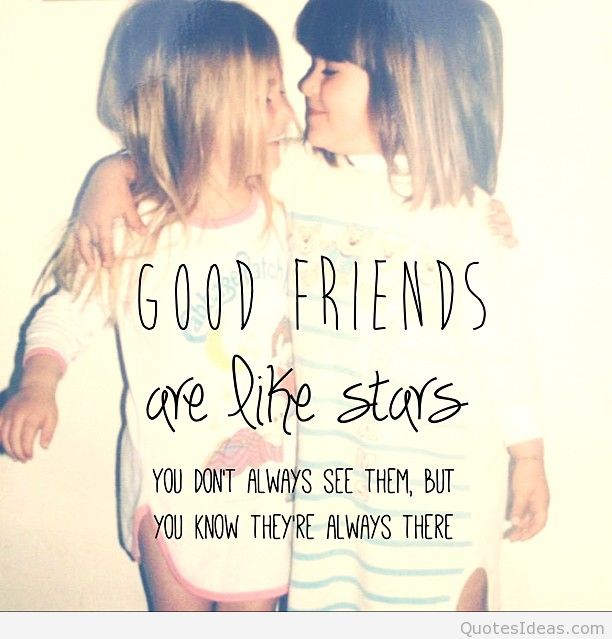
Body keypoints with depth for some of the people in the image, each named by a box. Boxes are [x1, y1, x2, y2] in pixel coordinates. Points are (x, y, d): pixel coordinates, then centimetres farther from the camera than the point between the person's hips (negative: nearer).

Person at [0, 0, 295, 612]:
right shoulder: (134, 232, -19)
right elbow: (67, 313, -8)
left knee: (254, 613, 22)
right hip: (172, 477, -2)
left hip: (264, 471, 2)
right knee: (179, 615, 23)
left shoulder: (278, 210, -9)